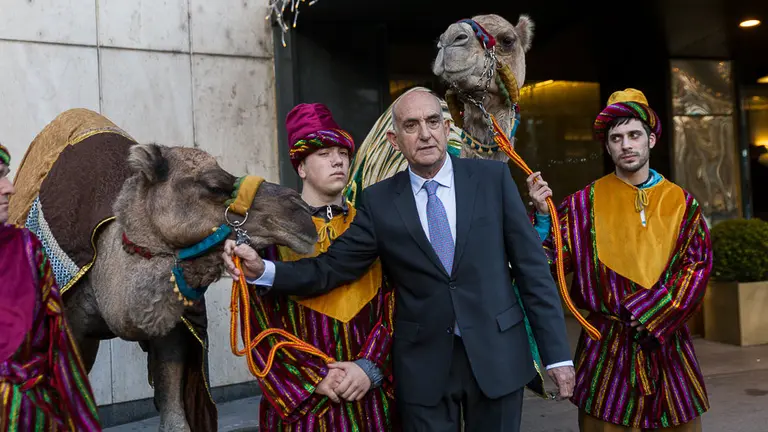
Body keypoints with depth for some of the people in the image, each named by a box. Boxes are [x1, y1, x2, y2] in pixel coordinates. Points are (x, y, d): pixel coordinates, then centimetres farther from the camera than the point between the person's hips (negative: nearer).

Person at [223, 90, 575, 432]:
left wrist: (557, 353, -3)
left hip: (497, 354, 1)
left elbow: (531, 266, -2)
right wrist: (263, 271, -18)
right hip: (424, 364, 0)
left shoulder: (492, 178, -2)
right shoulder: (378, 201, -1)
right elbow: (332, 267, -2)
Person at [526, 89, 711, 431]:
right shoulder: (586, 203, -2)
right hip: (607, 344, -2)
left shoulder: (681, 203, 4)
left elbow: (698, 266, -2)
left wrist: (649, 313, -12)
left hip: (666, 340, 2)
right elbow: (554, 260, -7)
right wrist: (542, 215, -22)